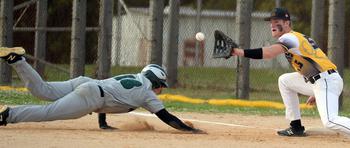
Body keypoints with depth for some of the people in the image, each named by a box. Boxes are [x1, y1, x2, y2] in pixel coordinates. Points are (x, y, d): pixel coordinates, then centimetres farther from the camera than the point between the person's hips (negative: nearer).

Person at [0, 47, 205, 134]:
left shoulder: (131, 77, 30)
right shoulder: (148, 93, 7)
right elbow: (166, 117, 5)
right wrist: (190, 130, 9)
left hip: (85, 83, 8)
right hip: (91, 97, -8)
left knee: (42, 90, 0)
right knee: (48, 112, -16)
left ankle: (17, 59, -12)